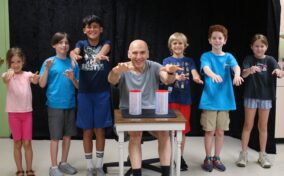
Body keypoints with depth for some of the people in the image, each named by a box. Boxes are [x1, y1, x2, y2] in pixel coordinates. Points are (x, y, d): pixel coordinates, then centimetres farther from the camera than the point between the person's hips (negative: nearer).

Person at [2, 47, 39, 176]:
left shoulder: (27, 74, -2)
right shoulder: (7, 75, -5)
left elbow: (35, 81, -23)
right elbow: (5, 80, -30)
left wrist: (35, 79, -49)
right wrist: (8, 75, -55)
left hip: (27, 112, 1)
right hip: (14, 113, -1)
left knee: (27, 143, 6)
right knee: (17, 143, 8)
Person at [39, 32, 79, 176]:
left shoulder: (73, 63, 6)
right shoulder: (49, 62, -3)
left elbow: (79, 86, 8)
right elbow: (42, 84, -7)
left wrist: (72, 79, -12)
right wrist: (47, 69, -20)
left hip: (70, 105, 4)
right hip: (55, 105, -4)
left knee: (68, 135, 12)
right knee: (55, 137, 2)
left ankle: (64, 163, 27)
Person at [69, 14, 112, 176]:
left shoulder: (105, 43, 0)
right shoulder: (82, 44, 2)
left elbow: (105, 49, -25)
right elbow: (75, 51, -21)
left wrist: (100, 55, -50)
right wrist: (73, 55, -47)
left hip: (102, 93, -1)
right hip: (85, 93, 1)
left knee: (99, 130, 6)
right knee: (87, 131, 7)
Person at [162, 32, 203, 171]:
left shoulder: (189, 61, 9)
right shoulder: (167, 61, 5)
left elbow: (194, 73, -8)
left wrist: (197, 78, -33)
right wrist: (176, 77, -34)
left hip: (185, 99, 2)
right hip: (171, 98, -1)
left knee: (182, 130, 7)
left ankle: (180, 157, 20)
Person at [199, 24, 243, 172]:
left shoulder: (228, 57, 6)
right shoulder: (206, 56, -2)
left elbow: (236, 66, -15)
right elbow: (206, 68, -23)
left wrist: (237, 75, -39)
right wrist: (214, 75, -46)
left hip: (225, 100, 3)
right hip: (209, 100, -3)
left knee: (220, 131, 10)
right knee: (210, 131, 3)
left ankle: (217, 158, 24)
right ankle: (208, 159, 19)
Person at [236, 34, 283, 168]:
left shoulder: (270, 60, 0)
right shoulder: (249, 59, -4)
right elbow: (244, 73, -21)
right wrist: (250, 70, -45)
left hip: (266, 96, 2)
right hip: (251, 95, -1)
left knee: (263, 126, 10)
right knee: (248, 125, 4)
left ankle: (262, 155, 19)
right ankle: (243, 154, 12)